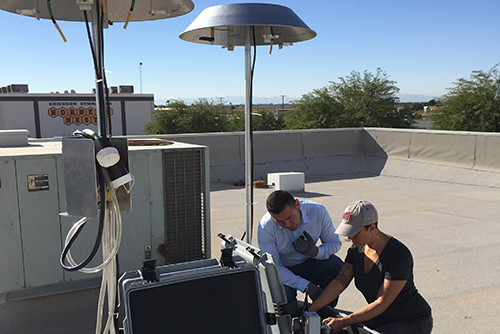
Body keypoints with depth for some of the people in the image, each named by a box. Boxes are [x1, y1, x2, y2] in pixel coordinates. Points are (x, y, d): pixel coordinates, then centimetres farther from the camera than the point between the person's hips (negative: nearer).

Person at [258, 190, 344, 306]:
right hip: (283, 269, -2)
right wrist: (307, 286, -30)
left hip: (309, 263, 2)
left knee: (337, 266, -26)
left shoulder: (318, 211, -21)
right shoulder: (265, 227, -26)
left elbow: (335, 243, -9)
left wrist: (315, 251, -33)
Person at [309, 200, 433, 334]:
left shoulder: (399, 256, -29)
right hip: (382, 318, 7)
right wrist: (310, 310, -15)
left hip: (413, 323, -7)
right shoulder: (357, 249, -6)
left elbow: (381, 304, -27)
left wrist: (343, 322, -27)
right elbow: (339, 282, -7)